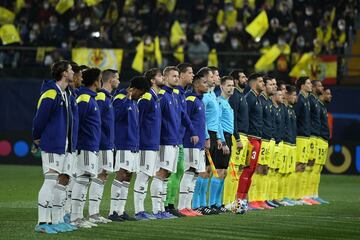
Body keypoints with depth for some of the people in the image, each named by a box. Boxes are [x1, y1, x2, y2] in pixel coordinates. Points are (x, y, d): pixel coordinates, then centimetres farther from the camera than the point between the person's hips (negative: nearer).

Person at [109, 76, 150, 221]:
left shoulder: (134, 102, 19)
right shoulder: (121, 98, -8)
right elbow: (117, 115, -24)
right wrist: (128, 99, -23)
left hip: (133, 145, 9)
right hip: (123, 144, -9)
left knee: (128, 177, 9)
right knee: (121, 175, -12)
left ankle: (120, 211, 14)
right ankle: (113, 211, -11)